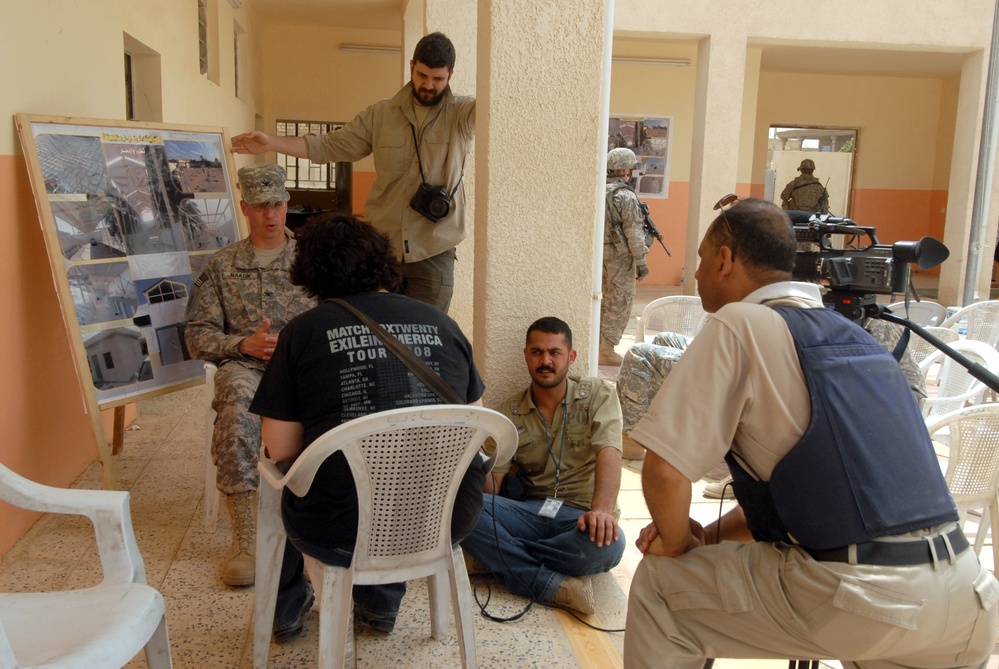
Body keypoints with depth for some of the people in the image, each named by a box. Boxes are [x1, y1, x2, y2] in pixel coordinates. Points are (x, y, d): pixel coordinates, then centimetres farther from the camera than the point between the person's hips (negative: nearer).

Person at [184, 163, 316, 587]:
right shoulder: (222, 266, 18)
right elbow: (196, 335, 11)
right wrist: (244, 345, -8)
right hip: (245, 365, 0)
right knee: (236, 393, -37)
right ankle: (245, 536, -34)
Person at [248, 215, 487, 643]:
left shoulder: (303, 331, -6)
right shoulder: (442, 325, 4)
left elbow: (281, 449, -5)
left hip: (345, 536, -3)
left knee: (282, 482, 29)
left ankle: (286, 611, 49)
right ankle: (381, 606, 48)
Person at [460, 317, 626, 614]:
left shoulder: (598, 394, 1)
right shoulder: (510, 413, 9)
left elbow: (608, 452, -17)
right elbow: (492, 486, 2)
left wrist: (602, 510, -36)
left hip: (581, 516, -2)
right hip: (529, 512, 3)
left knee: (608, 542, -38)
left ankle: (505, 558, -18)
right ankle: (554, 585, -27)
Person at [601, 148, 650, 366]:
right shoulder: (626, 196, -15)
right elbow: (633, 233, -16)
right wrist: (641, 262, -10)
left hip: (599, 255, 7)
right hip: (620, 258, -7)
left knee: (601, 302, 16)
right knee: (619, 304, 1)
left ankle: (597, 346, 22)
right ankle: (607, 350, 3)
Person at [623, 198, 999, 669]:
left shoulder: (739, 325, -6)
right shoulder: (852, 334, 18)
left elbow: (665, 471, -12)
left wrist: (678, 542, 8)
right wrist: (710, 534, 19)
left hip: (859, 598, -7)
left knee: (657, 583, 10)